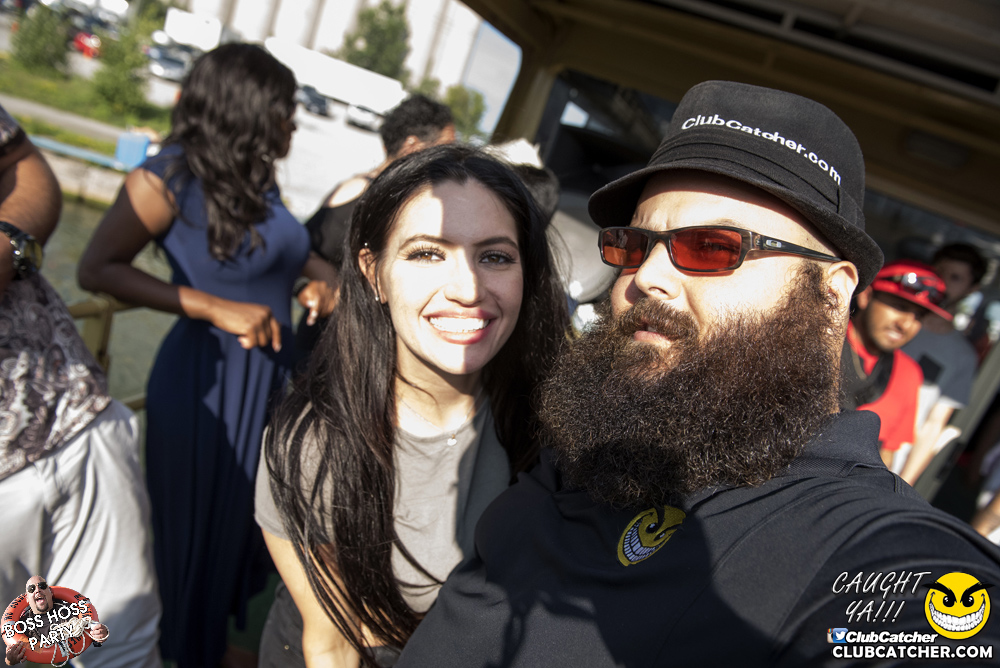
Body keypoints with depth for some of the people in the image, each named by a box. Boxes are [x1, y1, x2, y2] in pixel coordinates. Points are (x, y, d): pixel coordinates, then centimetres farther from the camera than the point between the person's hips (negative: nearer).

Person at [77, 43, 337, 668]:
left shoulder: (259, 177, 6)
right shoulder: (169, 177, -15)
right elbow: (98, 269, -16)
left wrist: (318, 281, 1)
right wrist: (215, 308, -23)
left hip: (272, 375, 7)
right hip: (207, 382, -7)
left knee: (252, 518, 21)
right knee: (200, 528, 13)